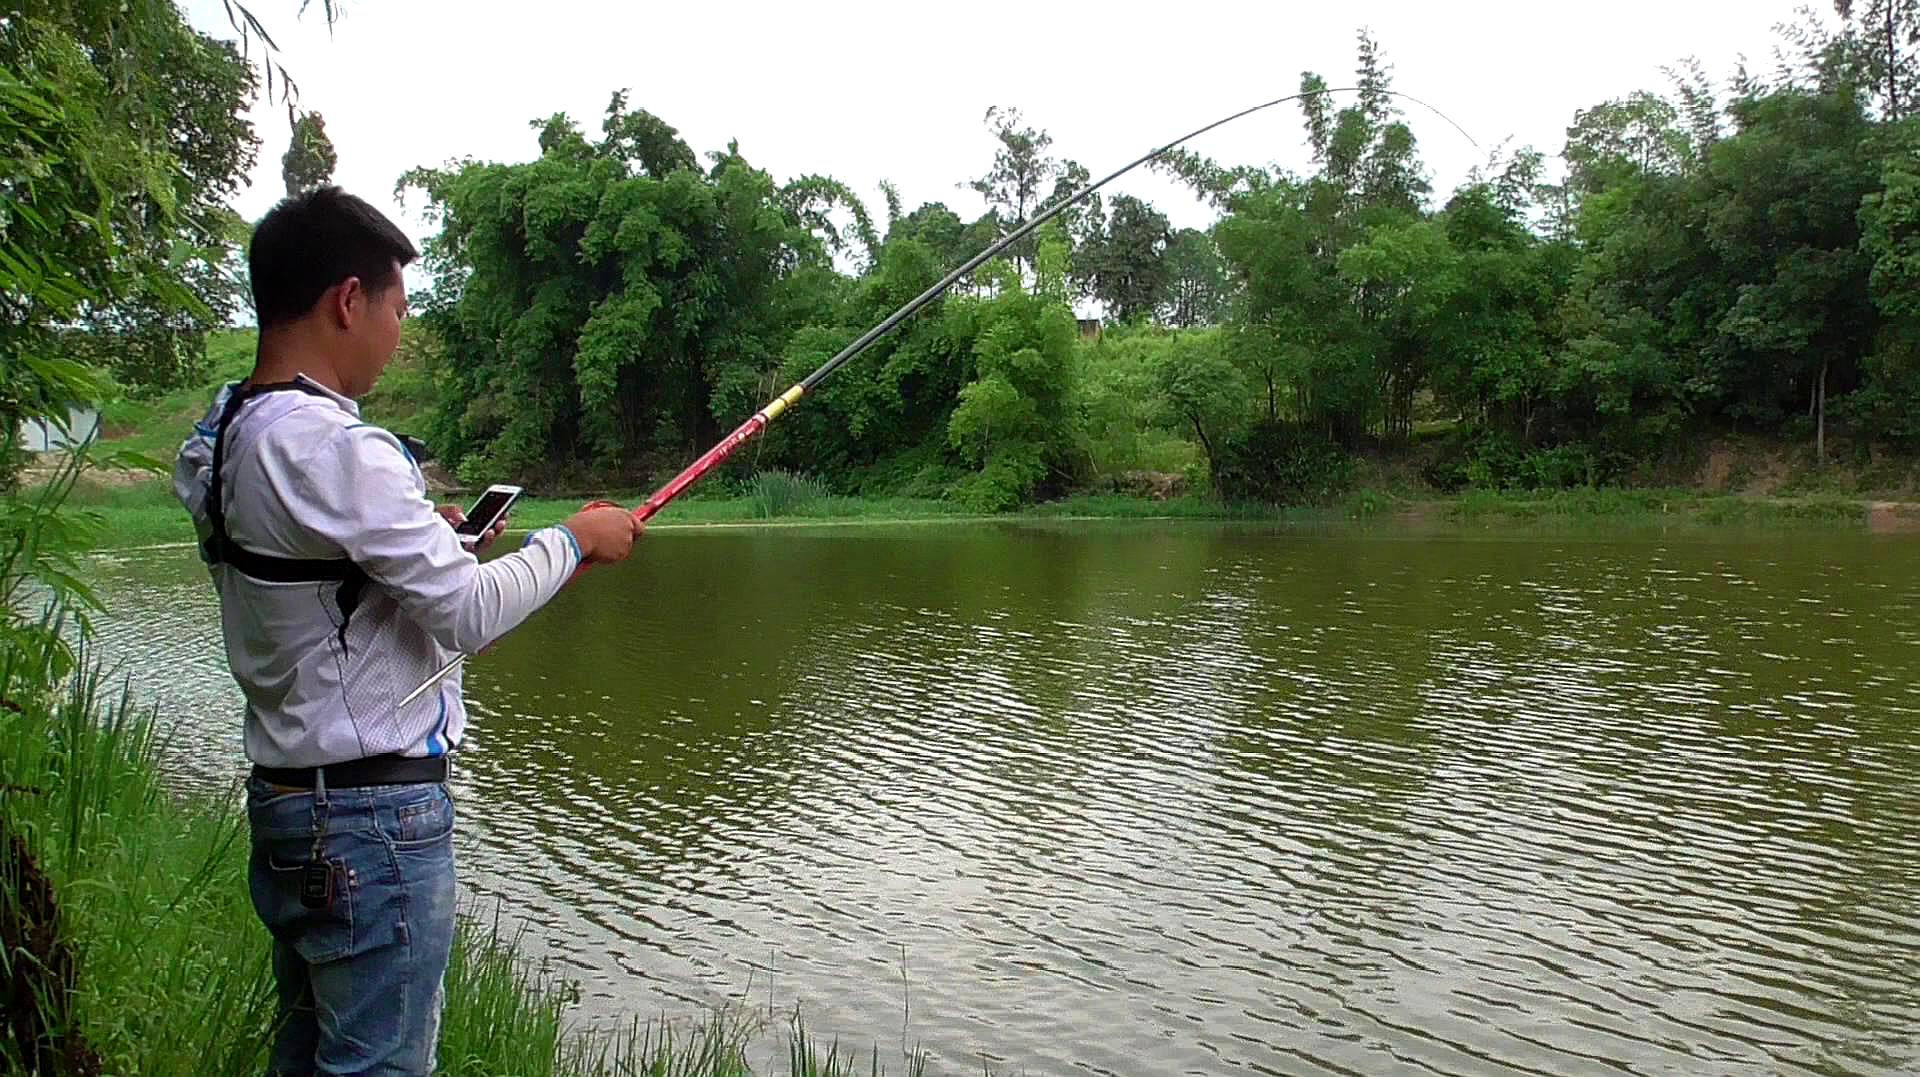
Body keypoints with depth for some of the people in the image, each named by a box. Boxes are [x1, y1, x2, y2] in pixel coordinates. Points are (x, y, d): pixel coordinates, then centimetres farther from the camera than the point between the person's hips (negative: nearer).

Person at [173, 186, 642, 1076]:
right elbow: (472, 613, -21)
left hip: (284, 797, 9)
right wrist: (575, 538, -7)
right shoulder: (335, 447, -21)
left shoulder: (219, 439, 6)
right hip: (374, 811, -9)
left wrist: (418, 534, 11)